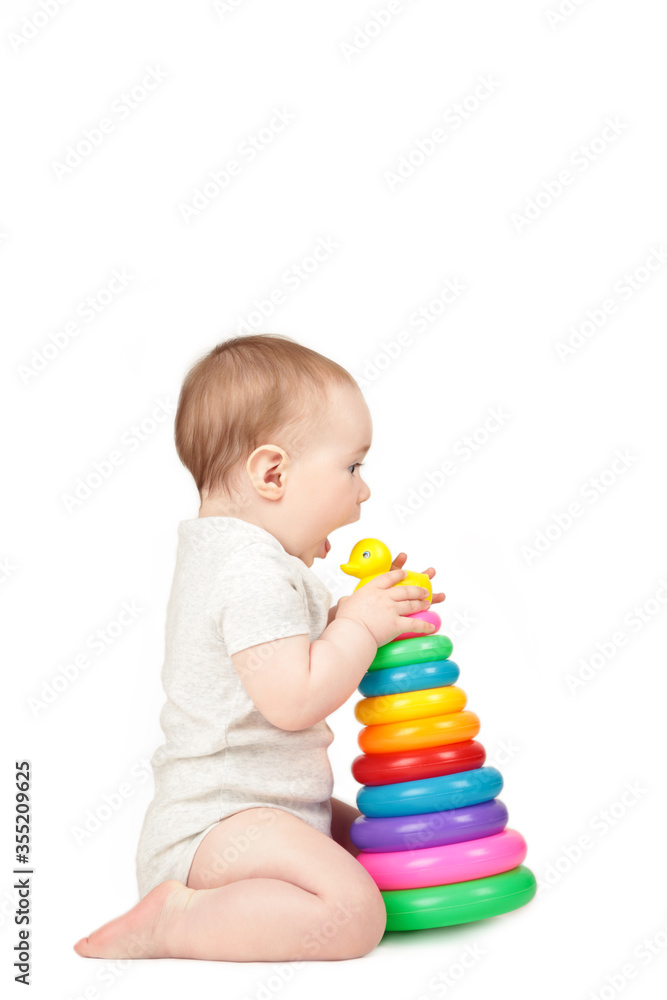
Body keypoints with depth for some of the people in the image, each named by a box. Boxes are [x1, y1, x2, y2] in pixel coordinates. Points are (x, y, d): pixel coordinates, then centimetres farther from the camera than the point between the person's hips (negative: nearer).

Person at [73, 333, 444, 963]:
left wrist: (360, 609, 10)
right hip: (214, 824, -11)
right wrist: (361, 625, -14)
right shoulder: (255, 573, -21)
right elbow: (294, 699, -28)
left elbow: (288, 653, 22)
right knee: (352, 914, -26)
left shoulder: (236, 557, 14)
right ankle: (171, 922, -14)